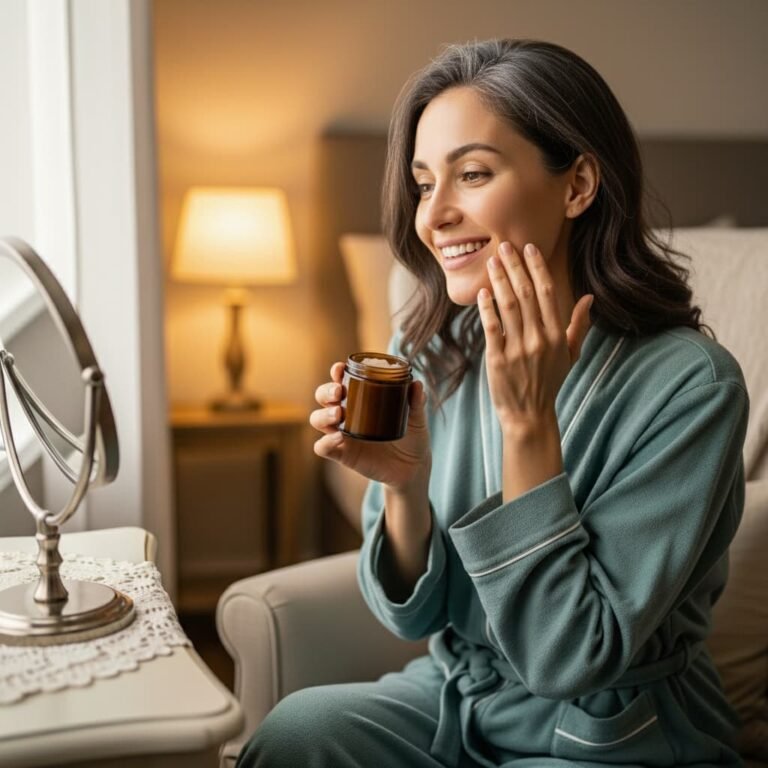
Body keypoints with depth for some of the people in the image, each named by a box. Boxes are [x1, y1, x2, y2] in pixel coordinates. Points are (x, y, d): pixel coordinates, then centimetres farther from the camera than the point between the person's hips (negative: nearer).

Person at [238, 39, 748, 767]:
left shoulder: (688, 384, -21)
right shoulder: (427, 349, -7)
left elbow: (570, 658, -20)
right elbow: (415, 613, -4)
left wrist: (529, 421, -27)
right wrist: (404, 485, -23)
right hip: (455, 701, 4)